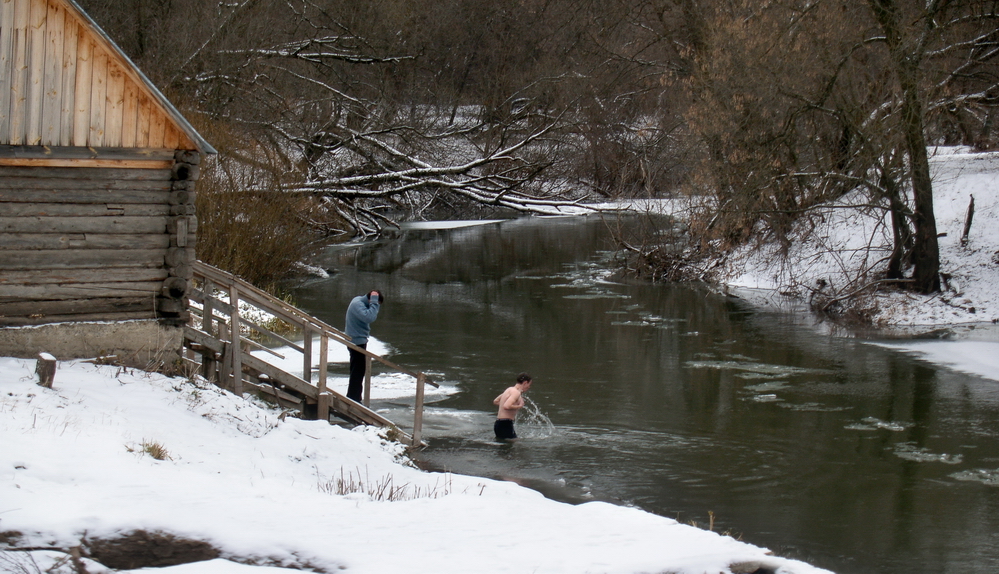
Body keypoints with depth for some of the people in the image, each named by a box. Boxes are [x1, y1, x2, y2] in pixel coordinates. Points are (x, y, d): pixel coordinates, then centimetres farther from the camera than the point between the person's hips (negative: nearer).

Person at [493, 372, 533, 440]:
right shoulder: (516, 392, -15)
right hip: (505, 424, -10)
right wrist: (519, 406, -14)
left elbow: (495, 401, 27)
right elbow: (506, 406, -31)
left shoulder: (510, 389, 16)